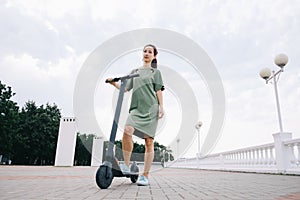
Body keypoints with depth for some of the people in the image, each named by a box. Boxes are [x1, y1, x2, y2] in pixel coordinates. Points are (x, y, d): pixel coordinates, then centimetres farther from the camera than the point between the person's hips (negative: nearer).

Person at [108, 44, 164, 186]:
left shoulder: (155, 72, 15)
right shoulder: (135, 71, 23)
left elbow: (158, 91, 8)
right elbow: (126, 88, 16)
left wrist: (161, 107, -3)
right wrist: (114, 84, 0)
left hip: (151, 108, -2)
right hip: (136, 108, 2)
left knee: (149, 141, -4)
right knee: (127, 131, -25)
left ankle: (145, 176, 3)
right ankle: (126, 166, -11)